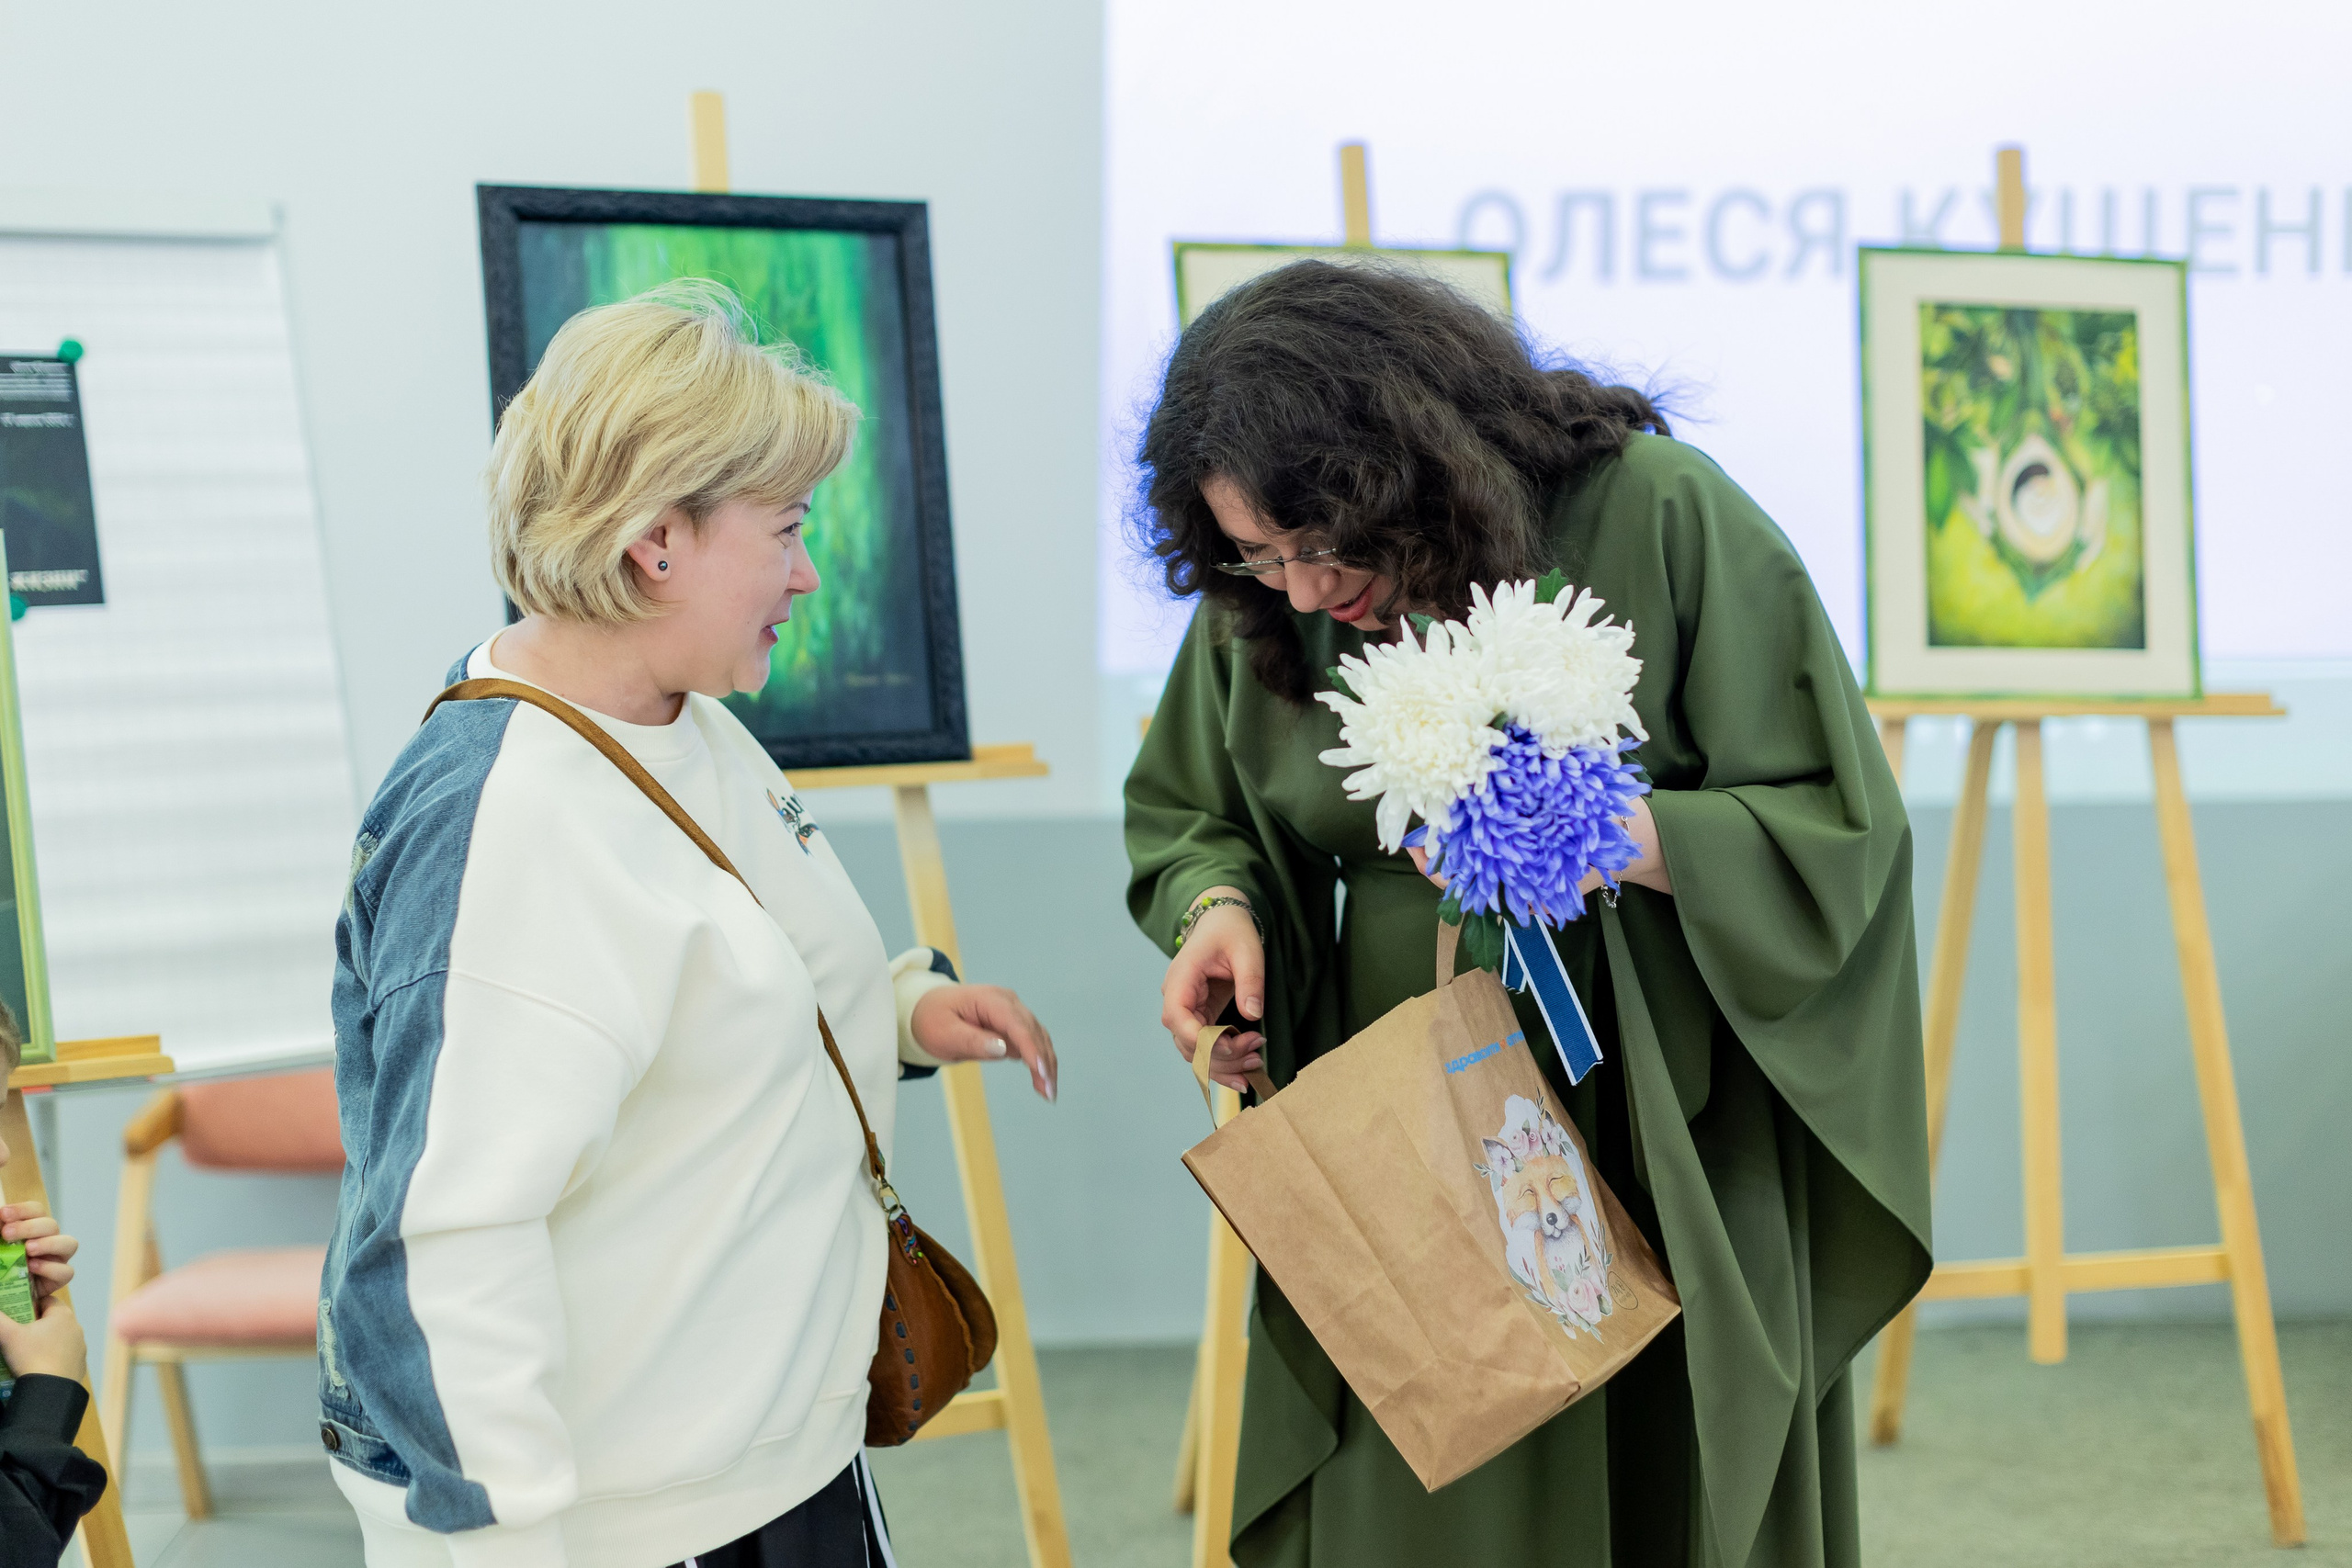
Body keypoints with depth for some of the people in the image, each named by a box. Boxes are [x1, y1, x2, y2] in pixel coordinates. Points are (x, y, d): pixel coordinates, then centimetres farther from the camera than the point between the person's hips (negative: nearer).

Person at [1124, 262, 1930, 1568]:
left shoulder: (1660, 518, -15)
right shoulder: (1257, 603, -2)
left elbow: (1839, 830, -13)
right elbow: (1184, 811, 14)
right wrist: (1218, 901, -8)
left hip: (1658, 1151, -3)